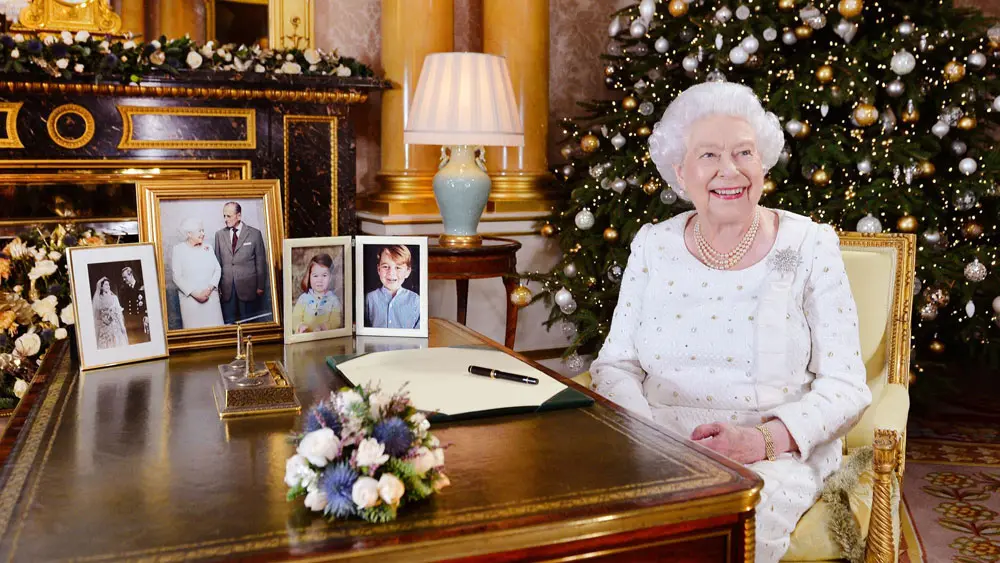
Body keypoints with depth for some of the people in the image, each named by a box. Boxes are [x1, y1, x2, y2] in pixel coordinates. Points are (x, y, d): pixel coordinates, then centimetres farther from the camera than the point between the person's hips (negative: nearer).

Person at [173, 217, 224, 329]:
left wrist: (209, 288, -10)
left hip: (211, 296, 3)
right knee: (194, 327, -1)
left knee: (214, 327, 2)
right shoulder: (178, 249, -4)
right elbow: (177, 277, -7)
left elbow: (218, 269, 6)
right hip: (190, 298, -3)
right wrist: (195, 293, -14)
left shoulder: (208, 247, 9)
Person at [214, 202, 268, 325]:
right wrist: (217, 286, 5)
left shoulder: (254, 234, 1)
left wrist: (260, 286, 0)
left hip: (247, 286, -2)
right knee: (228, 323, 3)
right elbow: (217, 261, 10)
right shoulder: (219, 235, 9)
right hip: (226, 287, 2)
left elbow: (261, 262, 2)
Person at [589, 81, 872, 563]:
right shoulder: (653, 246, 7)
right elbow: (616, 364, 7)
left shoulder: (810, 247, 0)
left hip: (778, 455, -2)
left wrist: (761, 440, -20)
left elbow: (844, 387, -3)